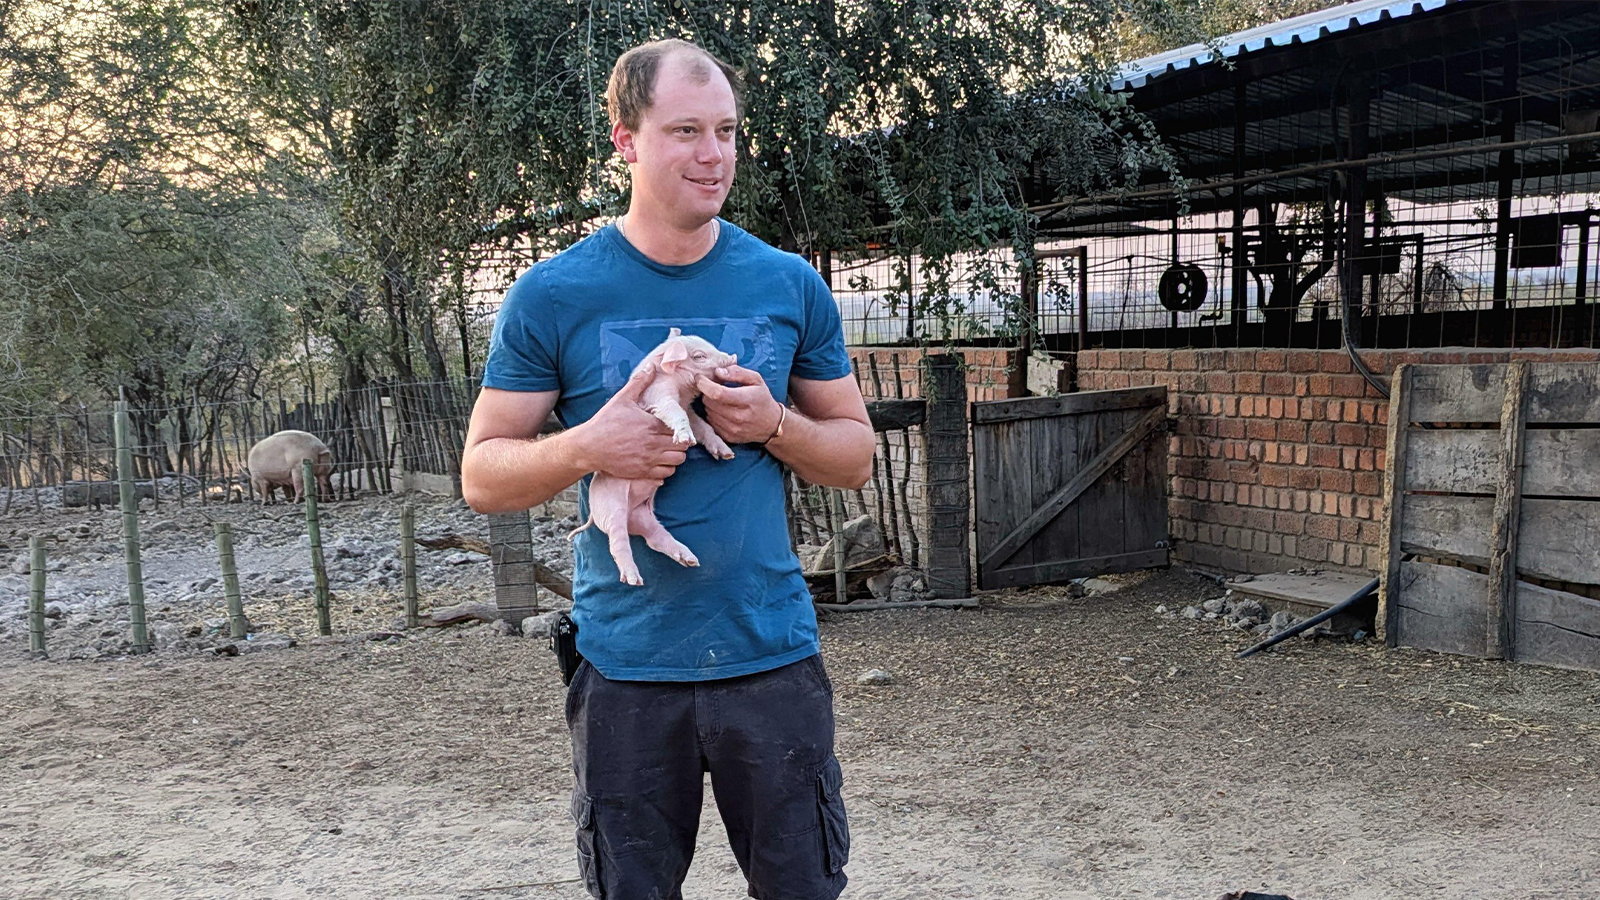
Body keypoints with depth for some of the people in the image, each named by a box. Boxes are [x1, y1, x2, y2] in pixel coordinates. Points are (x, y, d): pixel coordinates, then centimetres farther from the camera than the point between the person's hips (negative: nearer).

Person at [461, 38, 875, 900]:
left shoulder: (790, 285, 3)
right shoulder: (553, 295, -3)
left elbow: (856, 455, 9)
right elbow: (483, 476, 0)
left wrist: (775, 424, -12)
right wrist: (586, 447, -20)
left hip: (771, 654, 1)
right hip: (625, 662, -1)